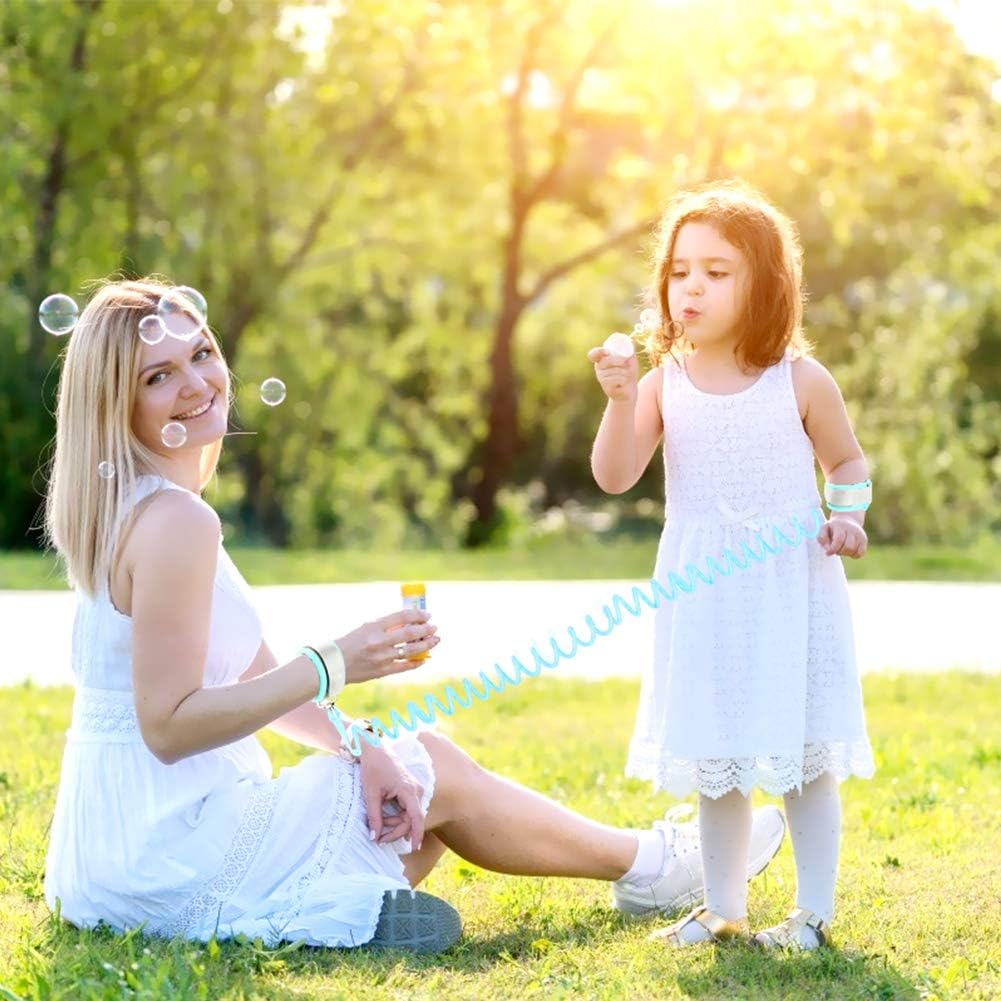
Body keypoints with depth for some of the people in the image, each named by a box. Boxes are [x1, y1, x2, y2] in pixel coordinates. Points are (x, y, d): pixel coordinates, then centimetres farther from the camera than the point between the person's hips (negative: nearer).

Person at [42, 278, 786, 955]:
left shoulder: (144, 508, 10)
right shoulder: (174, 522, -21)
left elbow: (254, 676, 14)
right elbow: (168, 725, -25)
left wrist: (365, 748, 3)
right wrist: (335, 665, -24)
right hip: (177, 865, -9)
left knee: (419, 760, 20)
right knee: (437, 780, 9)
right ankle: (651, 868, 29)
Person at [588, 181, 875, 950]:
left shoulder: (802, 382, -5)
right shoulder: (664, 384, -2)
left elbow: (848, 463, 8)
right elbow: (615, 477, -9)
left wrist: (849, 516, -10)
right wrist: (620, 401, -23)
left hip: (792, 592, -2)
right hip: (704, 598, 2)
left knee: (805, 758, 3)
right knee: (715, 761, 11)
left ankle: (815, 912, 15)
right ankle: (723, 908, 24)